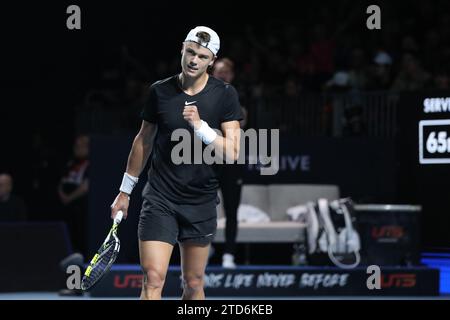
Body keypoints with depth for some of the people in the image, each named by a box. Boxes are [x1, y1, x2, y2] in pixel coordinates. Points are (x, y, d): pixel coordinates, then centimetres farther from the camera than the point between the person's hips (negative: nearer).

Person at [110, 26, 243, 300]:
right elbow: (144, 141, 14)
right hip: (160, 198, -1)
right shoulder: (160, 91, 1)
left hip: (202, 203, 1)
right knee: (153, 279, -14)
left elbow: (232, 153, -8)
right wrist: (125, 191, 18)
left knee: (194, 285, 8)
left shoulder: (225, 95, -2)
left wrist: (200, 126, -22)